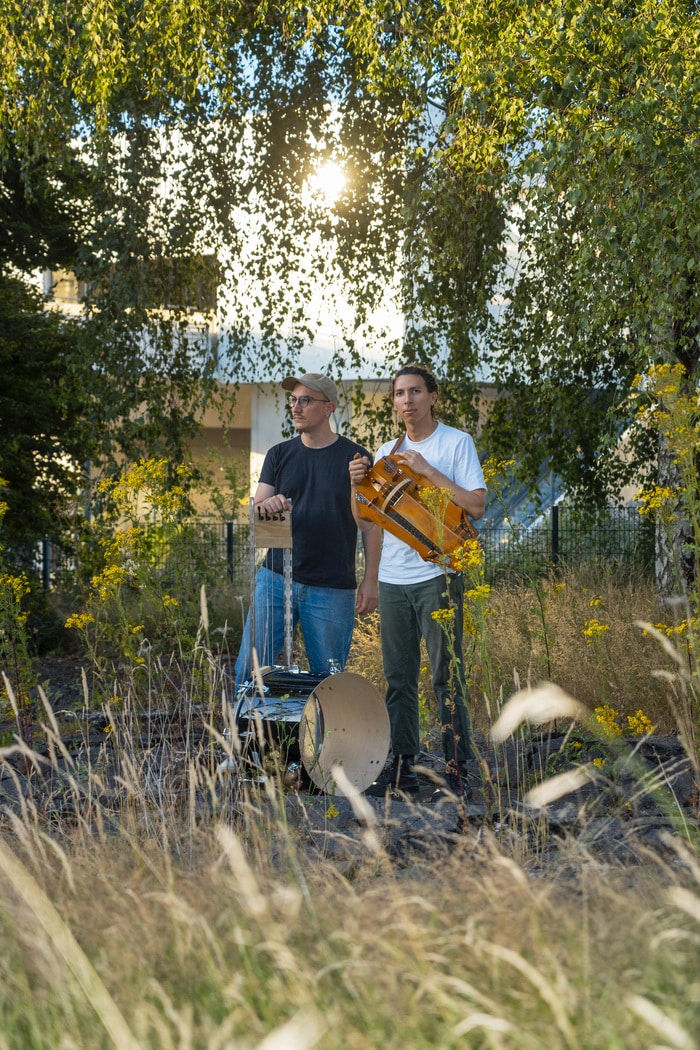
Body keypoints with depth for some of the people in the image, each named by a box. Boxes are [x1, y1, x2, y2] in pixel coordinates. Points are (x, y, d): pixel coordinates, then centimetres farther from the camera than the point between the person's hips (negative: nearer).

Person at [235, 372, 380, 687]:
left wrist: (370, 579, -6)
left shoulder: (355, 458, 1)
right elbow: (256, 507, 6)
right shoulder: (279, 454, 10)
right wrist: (267, 505, -18)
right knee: (248, 670, 0)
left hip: (332, 588, -2)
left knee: (327, 680, 4)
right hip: (275, 578, 3)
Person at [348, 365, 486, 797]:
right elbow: (368, 524, 14)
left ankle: (458, 768, 3)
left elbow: (477, 506, -11)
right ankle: (402, 768, 16)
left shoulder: (456, 442, 0)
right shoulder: (387, 453, 15)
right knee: (399, 680, 9)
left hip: (438, 575, -5)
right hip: (393, 579, 5)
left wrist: (427, 470, -14)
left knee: (447, 677, -4)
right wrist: (358, 486, -4)